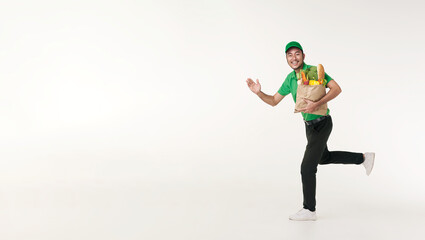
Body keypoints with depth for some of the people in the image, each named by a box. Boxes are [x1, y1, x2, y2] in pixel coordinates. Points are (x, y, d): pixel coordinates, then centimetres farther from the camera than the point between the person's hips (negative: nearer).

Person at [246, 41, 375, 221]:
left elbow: (336, 88, -24)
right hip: (309, 125, 9)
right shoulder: (290, 78, 4)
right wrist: (259, 93, -11)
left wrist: (317, 104, -35)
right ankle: (363, 158, 43)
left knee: (307, 167, -10)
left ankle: (309, 210, 0)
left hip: (321, 124, -9)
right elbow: (274, 101, 7)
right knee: (324, 158, 28)